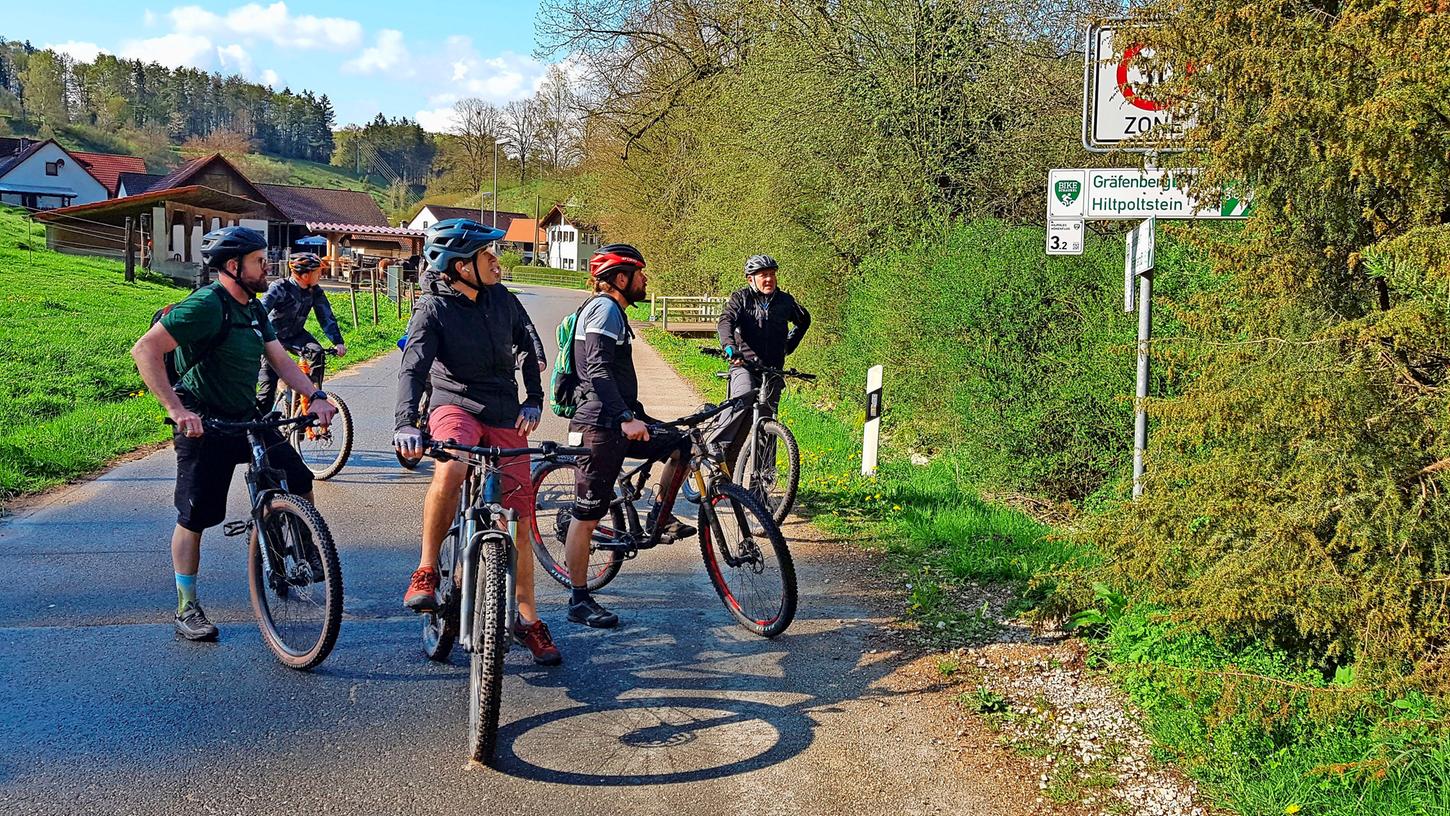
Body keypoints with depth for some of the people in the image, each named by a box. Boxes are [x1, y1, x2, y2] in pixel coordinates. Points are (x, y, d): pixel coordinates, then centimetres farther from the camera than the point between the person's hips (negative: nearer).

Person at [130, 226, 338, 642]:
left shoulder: (253, 309, 8)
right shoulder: (207, 305, -20)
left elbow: (280, 359, 7)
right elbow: (145, 350, -26)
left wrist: (315, 396, -9)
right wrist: (176, 408, -32)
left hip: (247, 419, 8)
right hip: (203, 426, -8)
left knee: (299, 483, 2)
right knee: (194, 518, 0)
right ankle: (186, 608, 12)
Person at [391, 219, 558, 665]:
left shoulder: (502, 299, 4)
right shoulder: (433, 309, -10)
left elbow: (529, 350, 17)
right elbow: (413, 368, -23)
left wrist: (534, 401, 5)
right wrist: (405, 424, -39)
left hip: (505, 416, 4)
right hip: (456, 406, -4)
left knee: (519, 520, 4)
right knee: (449, 472, -38)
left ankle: (527, 618, 20)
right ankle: (426, 572, -18)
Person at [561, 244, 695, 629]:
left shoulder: (611, 310, 19)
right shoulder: (604, 308, -13)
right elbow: (598, 371, -27)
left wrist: (640, 417, 31)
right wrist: (626, 418, -34)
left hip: (616, 424, 10)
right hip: (599, 428, -10)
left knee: (682, 444, 11)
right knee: (587, 516, -3)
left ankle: (659, 520, 19)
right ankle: (579, 601, 4)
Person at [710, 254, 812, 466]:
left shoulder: (785, 301, 9)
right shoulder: (740, 299, 0)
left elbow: (804, 320, 31)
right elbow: (726, 322, -19)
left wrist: (789, 344, 22)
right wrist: (729, 346, -38)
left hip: (773, 369, 4)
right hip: (744, 364, -4)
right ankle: (715, 444, -23)